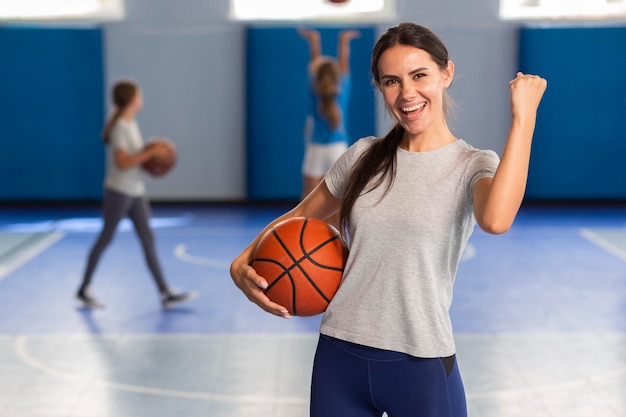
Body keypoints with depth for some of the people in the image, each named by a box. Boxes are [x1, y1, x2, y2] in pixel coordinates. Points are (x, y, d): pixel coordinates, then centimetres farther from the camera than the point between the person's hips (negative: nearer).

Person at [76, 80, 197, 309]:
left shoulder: (131, 122, 11)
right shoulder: (119, 126, -16)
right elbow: (122, 162, -23)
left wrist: (153, 154, 6)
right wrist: (151, 152, -22)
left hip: (136, 192, 8)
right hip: (118, 191, -8)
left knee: (148, 239, 3)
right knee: (105, 238, 2)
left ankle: (166, 294, 1)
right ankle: (84, 289, 17)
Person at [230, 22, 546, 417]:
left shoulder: (473, 165, -5)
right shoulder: (364, 156, 6)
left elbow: (495, 219, -28)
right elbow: (302, 216, 17)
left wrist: (523, 117, -22)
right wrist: (243, 262, 0)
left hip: (421, 365, -3)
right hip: (338, 356, 4)